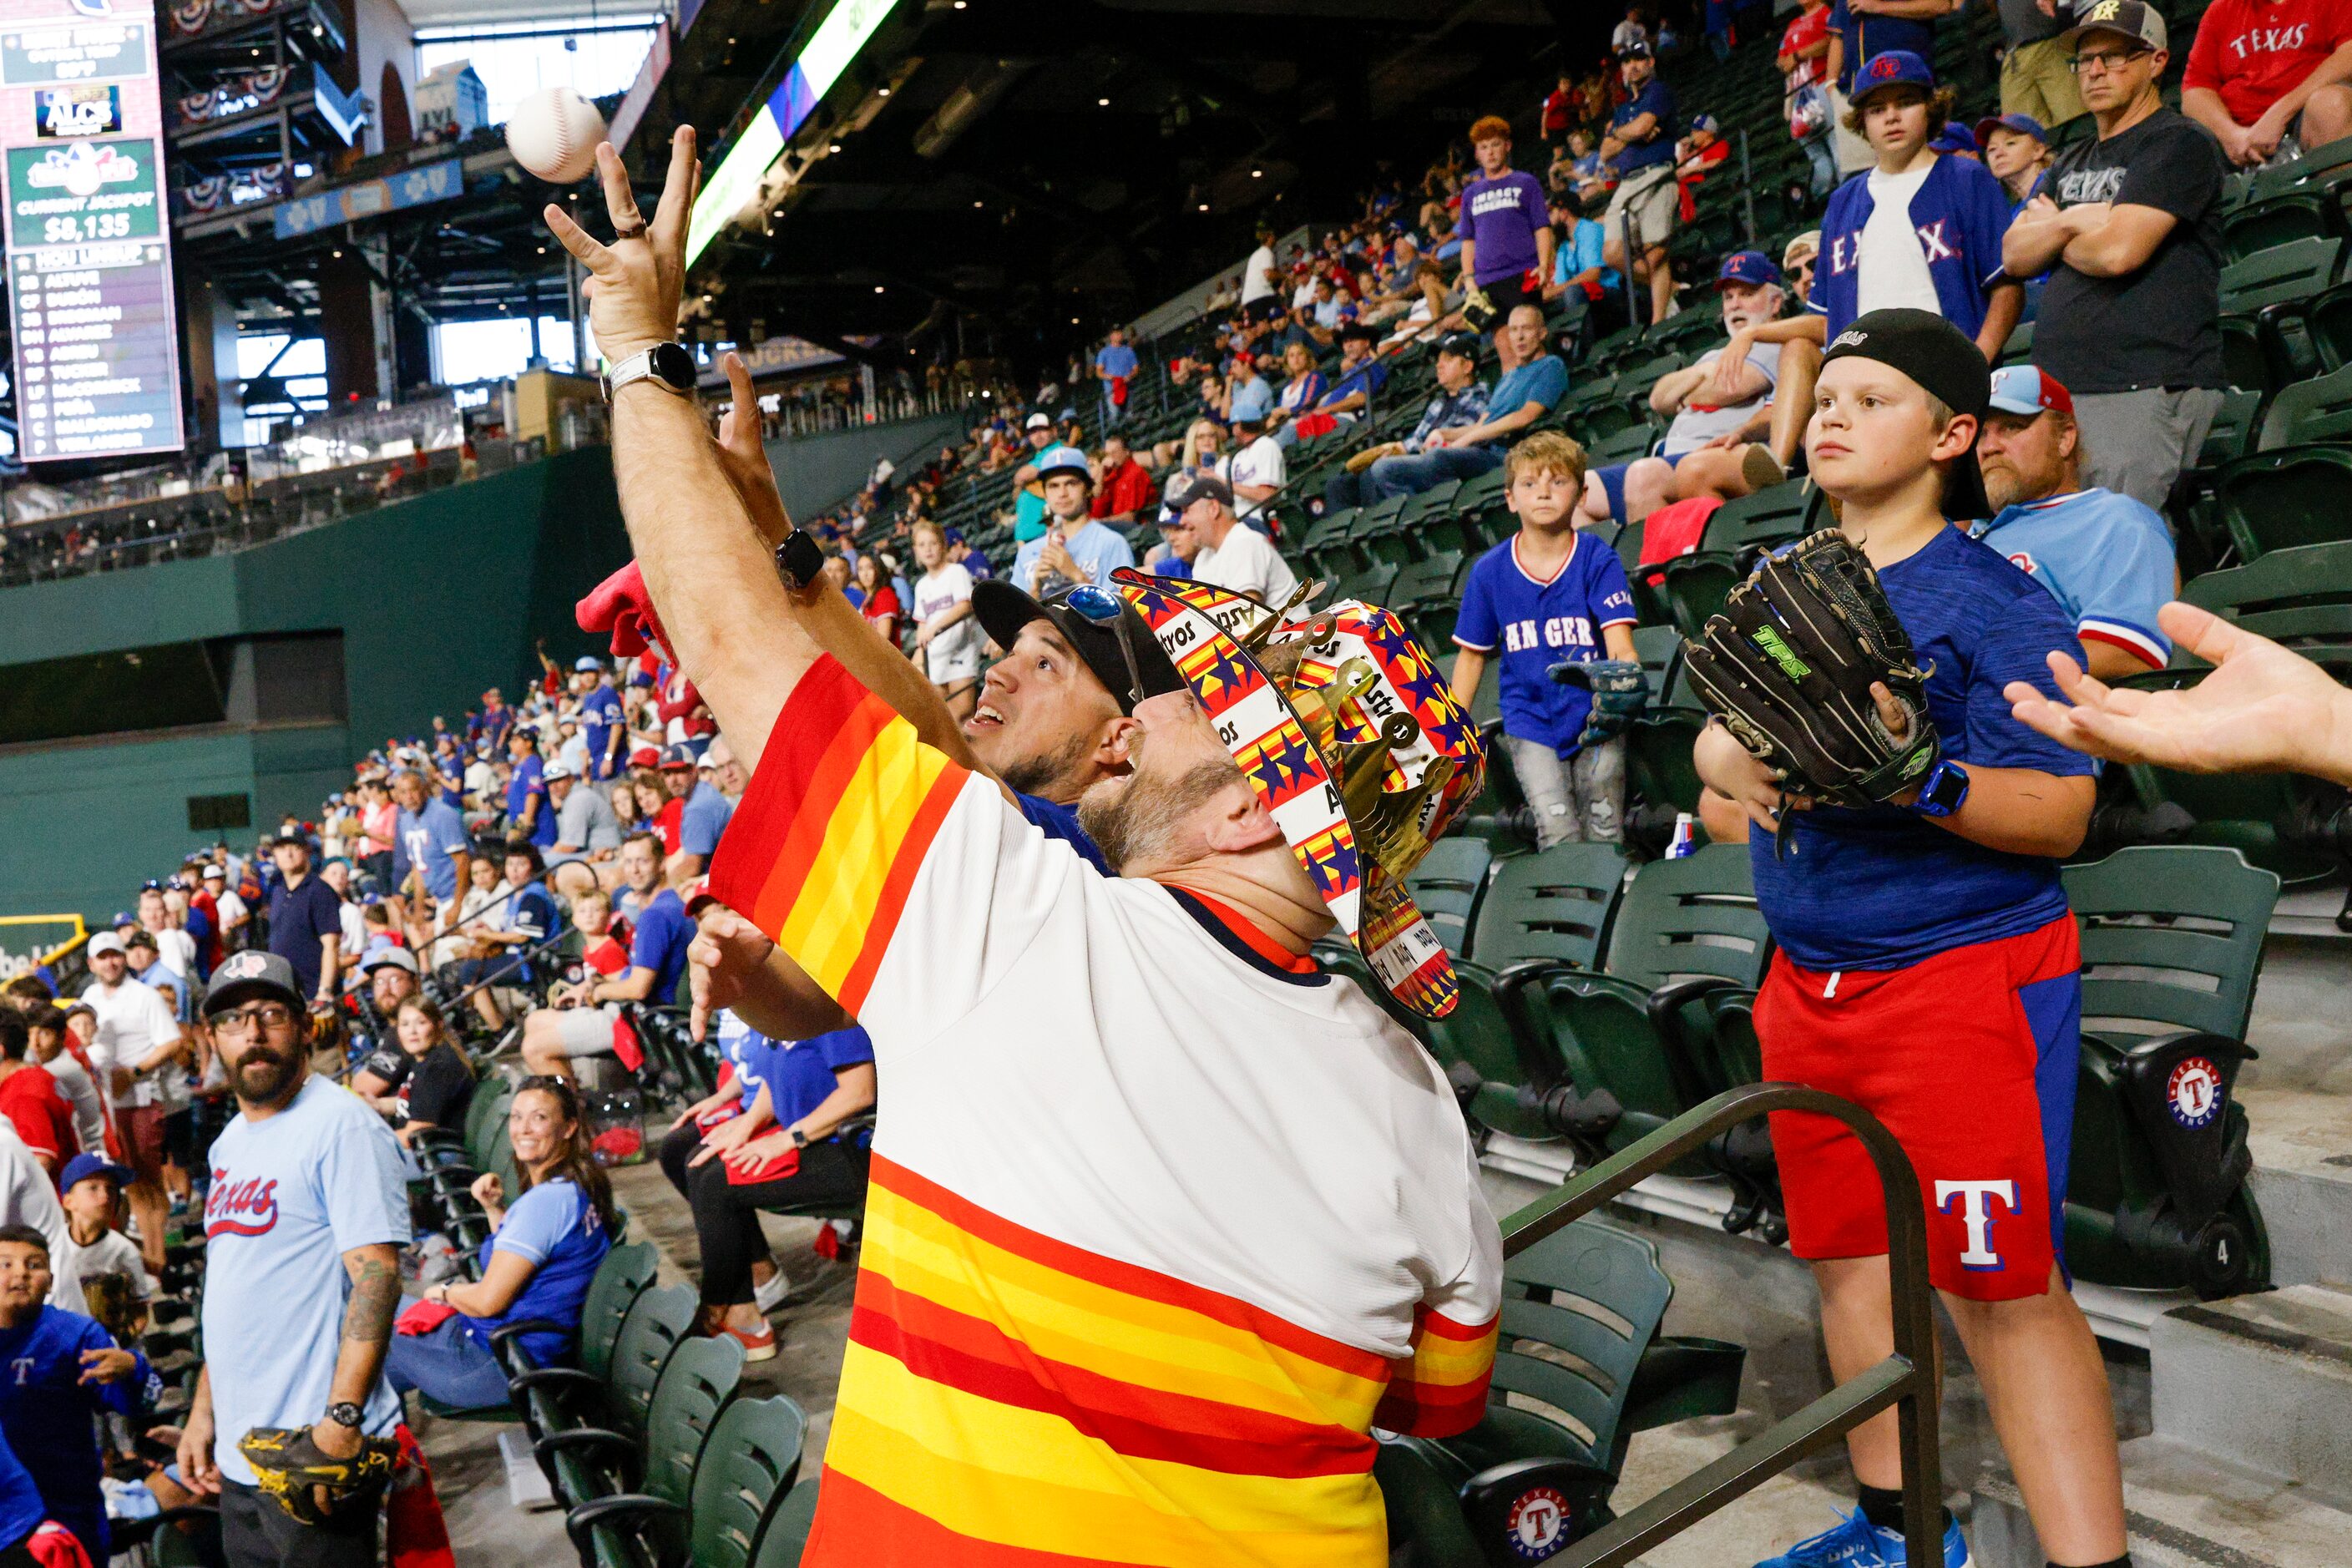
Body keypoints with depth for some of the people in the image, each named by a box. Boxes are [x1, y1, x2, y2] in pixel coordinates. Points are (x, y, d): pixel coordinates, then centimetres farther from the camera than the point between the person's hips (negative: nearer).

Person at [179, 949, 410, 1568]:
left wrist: (342, 1417, -25)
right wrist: (203, 1411, 17)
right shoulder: (229, 1144, 16)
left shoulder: (342, 1126, -12)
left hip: (317, 1452, -8)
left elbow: (376, 1275, -19)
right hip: (237, 1458, 8)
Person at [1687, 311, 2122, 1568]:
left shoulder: (1991, 599, -10)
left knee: (2001, 1287, -6)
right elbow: (1721, 775, 19)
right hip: (1809, 979, 7)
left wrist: (1913, 780, -31)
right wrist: (1730, 782, -3)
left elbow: (2060, 811, -16)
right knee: (1845, 1257, 15)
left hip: (1961, 973, -7)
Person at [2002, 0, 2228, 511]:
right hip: (2058, 389, 8)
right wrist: (2069, 223, -6)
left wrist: (2052, 228, 6)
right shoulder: (2072, 162, 25)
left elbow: (2117, 251, -15)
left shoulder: (2178, 143, -2)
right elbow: (2014, 255, 14)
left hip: (2146, 391, -8)